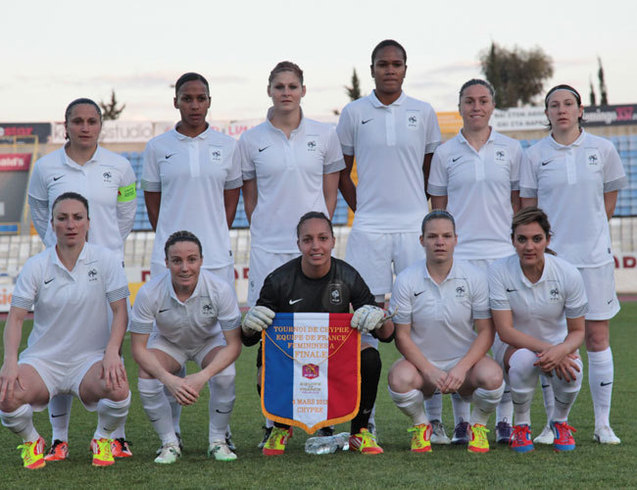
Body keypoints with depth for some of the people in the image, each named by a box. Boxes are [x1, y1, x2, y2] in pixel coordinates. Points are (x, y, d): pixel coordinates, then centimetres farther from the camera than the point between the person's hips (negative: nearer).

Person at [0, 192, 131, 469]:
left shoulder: (106, 261, -2)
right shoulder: (36, 267, -1)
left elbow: (120, 311, -3)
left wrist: (112, 352, -20)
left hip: (90, 358, -1)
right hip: (42, 360, 1)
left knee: (117, 388, -34)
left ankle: (102, 439, 3)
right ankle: (31, 442, 7)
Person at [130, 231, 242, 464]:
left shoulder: (220, 289, -30)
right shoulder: (149, 293, -30)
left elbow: (234, 344, -24)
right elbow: (138, 347, -23)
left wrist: (203, 376, -40)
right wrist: (170, 380, -39)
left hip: (209, 341, 0)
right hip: (167, 342, 1)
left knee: (226, 375, -30)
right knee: (147, 379, -28)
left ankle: (218, 441, -7)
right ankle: (170, 443, -5)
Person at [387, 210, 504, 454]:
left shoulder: (475, 277, -5)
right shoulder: (406, 280, -6)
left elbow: (485, 331, -4)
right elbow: (401, 335, -5)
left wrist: (461, 368, -20)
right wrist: (430, 372, -19)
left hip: (465, 362, 0)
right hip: (422, 362, 0)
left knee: (492, 376, -32)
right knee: (399, 378, -33)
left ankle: (477, 425, 2)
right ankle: (421, 425, 1)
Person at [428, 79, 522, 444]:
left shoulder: (511, 150, 8)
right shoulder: (445, 153, 8)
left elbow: (518, 205, 10)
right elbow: (438, 209, 10)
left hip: (502, 253, 0)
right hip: (457, 255, 0)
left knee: (504, 334, -3)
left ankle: (505, 420, 6)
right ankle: (461, 421, 6)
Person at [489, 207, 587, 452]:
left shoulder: (568, 274, -15)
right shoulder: (499, 271, -18)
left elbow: (577, 331, -7)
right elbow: (505, 331, -20)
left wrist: (560, 351, -30)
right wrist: (546, 348, -32)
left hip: (559, 347, 1)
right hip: (516, 347, -1)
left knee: (573, 371, -32)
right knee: (523, 359, -37)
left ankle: (559, 421, 3)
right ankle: (521, 425, -9)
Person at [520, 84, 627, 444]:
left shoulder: (602, 149, 4)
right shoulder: (535, 155, 3)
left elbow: (609, 202, 13)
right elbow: (528, 211, 7)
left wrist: (587, 231, 8)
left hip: (595, 256, 0)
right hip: (549, 256, 0)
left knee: (598, 337, 2)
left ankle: (603, 424, 9)